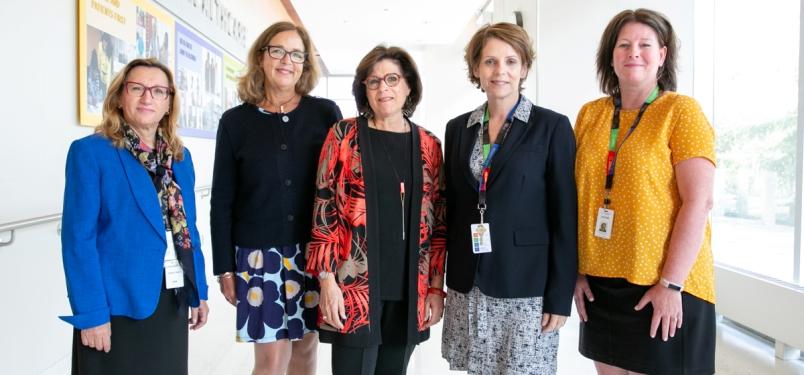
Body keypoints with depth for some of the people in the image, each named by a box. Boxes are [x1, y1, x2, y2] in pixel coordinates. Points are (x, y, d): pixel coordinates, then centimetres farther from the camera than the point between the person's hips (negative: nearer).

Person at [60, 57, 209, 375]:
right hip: (117, 304, -5)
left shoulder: (180, 157, 9)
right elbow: (78, 237, -12)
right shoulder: (90, 152, -7)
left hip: (172, 302, 6)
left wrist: (199, 292, 10)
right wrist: (91, 312, -16)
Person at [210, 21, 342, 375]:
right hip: (259, 253, -1)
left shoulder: (326, 113, 1)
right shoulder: (235, 121, 1)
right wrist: (224, 266, 1)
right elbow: (222, 200, 3)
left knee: (305, 345, 12)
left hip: (316, 251, 1)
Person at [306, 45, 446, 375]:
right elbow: (324, 211, -3)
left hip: (410, 290, 3)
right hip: (354, 286, -3)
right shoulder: (343, 135, -1)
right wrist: (327, 279, -9)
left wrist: (437, 287, 5)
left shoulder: (429, 145, 7)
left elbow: (437, 222, 8)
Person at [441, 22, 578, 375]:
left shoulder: (552, 127, -4)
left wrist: (560, 296, -8)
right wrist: (440, 280, 10)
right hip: (467, 286, 4)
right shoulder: (458, 128, 8)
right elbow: (450, 208, 11)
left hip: (526, 288, -3)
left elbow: (565, 218, -6)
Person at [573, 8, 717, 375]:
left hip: (664, 285, -4)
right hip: (599, 282, 4)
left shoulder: (681, 110, -6)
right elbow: (579, 198, 7)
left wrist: (671, 283, -16)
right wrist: (577, 270, 4)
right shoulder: (589, 114, 7)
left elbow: (698, 202, -12)